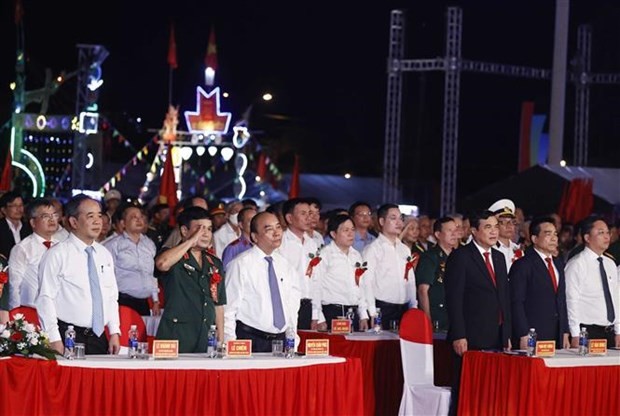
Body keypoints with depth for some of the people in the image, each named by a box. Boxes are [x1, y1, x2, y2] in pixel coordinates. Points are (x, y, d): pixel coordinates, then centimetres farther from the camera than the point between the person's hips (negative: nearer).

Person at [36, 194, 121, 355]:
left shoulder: (105, 255, 13)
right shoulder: (57, 255, -7)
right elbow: (45, 299, -10)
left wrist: (114, 332, 8)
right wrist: (54, 340, -15)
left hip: (99, 338, 6)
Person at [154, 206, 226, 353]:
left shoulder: (215, 264, 17)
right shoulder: (174, 257, 0)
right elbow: (162, 264, -26)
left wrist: (221, 341, 12)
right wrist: (191, 241, -15)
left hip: (206, 339, 5)